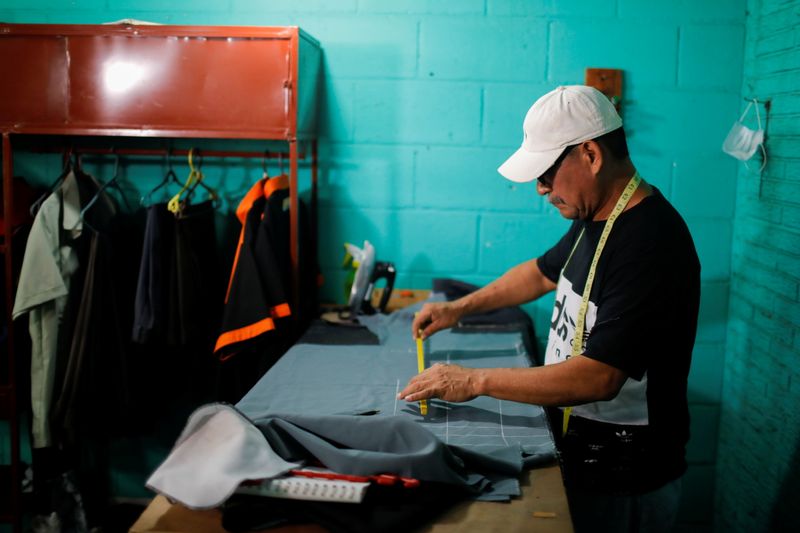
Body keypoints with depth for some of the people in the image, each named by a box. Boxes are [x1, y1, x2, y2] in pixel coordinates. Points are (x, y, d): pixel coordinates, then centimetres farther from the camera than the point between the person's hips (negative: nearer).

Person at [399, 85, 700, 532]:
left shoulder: (650, 243, -28)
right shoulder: (595, 219, 3)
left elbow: (599, 377, -32)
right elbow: (543, 273, 21)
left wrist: (475, 381, -26)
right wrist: (460, 307, 12)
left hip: (623, 482, -8)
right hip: (577, 448, 8)